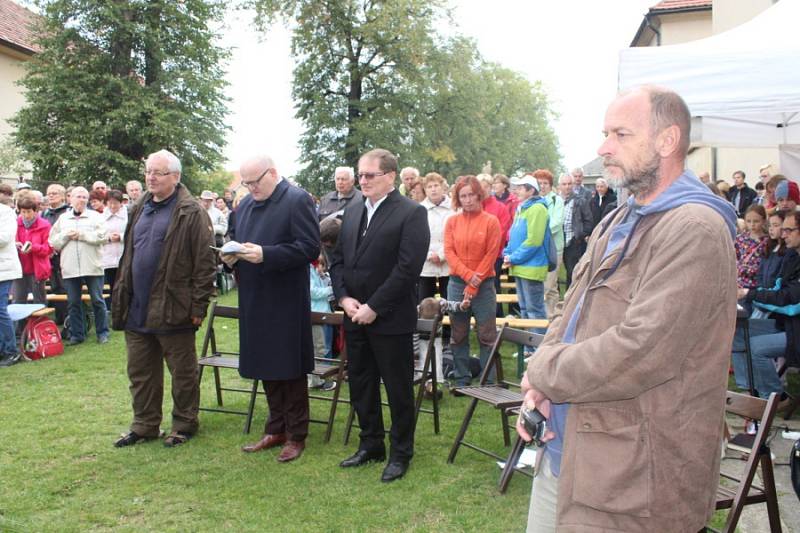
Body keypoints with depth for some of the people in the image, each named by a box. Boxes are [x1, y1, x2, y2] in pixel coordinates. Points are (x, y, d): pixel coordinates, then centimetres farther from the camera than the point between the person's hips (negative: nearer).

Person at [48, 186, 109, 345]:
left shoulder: (96, 216, 4)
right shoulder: (63, 218, 12)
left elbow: (101, 236, -10)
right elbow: (53, 242, 9)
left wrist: (81, 234, -10)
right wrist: (66, 235, -8)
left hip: (92, 267, -3)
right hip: (70, 268, 3)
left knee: (97, 300, 2)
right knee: (73, 302, 8)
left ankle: (102, 332, 12)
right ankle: (76, 334, 17)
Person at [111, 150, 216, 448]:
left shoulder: (191, 213, -10)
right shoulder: (139, 210, 13)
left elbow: (204, 263, -13)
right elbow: (127, 256, 19)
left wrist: (198, 307, -15)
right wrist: (121, 297, 13)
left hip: (172, 309, -7)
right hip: (136, 309, 7)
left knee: (182, 372, 7)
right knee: (140, 372, 16)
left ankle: (184, 425, 23)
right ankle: (144, 426, 30)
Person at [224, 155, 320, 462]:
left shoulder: (298, 200, -10)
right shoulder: (245, 205, 14)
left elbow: (310, 247, -17)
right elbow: (235, 240, 23)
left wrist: (265, 254, -24)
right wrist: (230, 256, -1)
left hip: (286, 301, -7)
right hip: (254, 299, 7)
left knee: (289, 368, 2)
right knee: (266, 367, 14)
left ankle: (296, 435, 15)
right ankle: (276, 429, 27)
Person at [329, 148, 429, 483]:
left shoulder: (411, 213, -10)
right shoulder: (352, 212, 12)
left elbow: (408, 267, -18)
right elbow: (337, 259, 13)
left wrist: (373, 308, -18)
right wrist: (344, 298, -3)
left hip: (390, 319, -7)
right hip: (354, 317, 7)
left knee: (398, 389, 6)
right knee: (360, 385, 16)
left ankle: (401, 453, 23)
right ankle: (370, 445, 33)